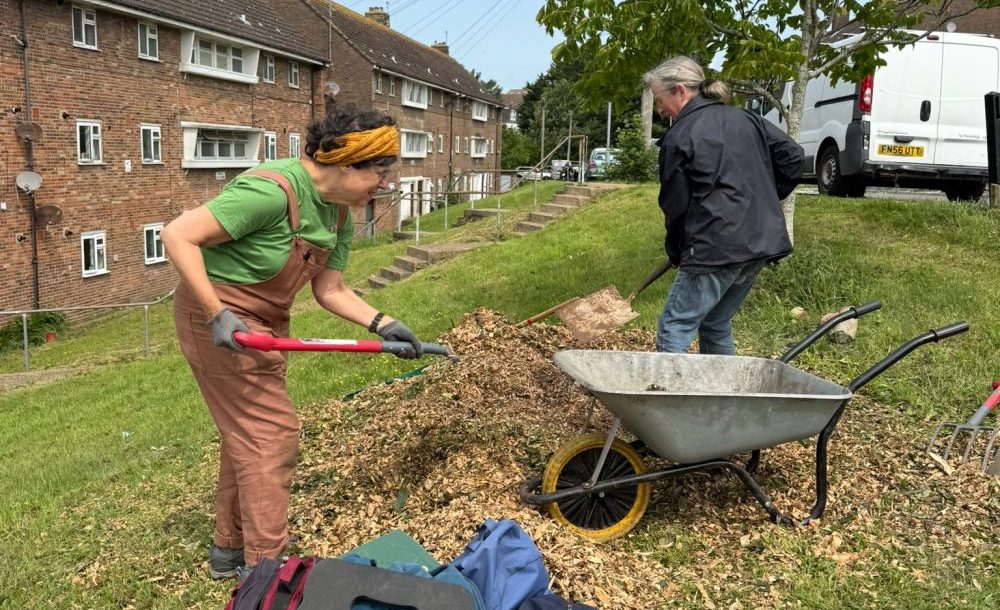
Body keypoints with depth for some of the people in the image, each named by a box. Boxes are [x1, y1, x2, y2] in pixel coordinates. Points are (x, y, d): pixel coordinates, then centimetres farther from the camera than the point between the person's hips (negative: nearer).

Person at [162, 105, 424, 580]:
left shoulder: (339, 214, 0)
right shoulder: (272, 190, -28)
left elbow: (330, 290, 5)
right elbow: (178, 236, -27)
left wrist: (382, 324, -7)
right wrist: (217, 314, -31)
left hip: (261, 323, 10)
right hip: (219, 323, -9)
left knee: (246, 435, 18)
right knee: (272, 436, -5)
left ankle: (229, 550, 35)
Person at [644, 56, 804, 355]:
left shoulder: (679, 137, -6)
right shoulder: (745, 119, 14)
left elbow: (675, 206, -3)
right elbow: (792, 156, 15)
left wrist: (676, 253, 11)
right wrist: (764, 201, 21)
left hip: (716, 248, -8)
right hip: (762, 242, 8)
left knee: (673, 329, -3)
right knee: (717, 325, 19)